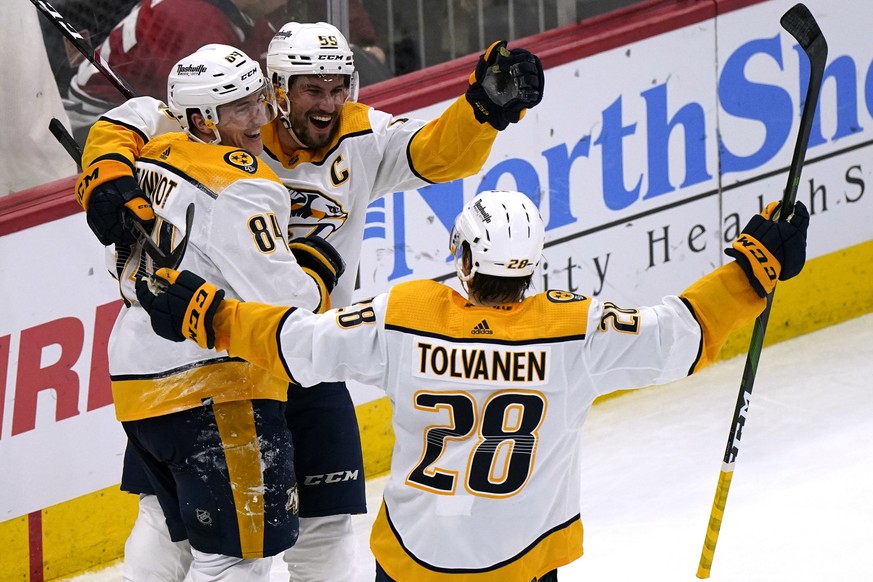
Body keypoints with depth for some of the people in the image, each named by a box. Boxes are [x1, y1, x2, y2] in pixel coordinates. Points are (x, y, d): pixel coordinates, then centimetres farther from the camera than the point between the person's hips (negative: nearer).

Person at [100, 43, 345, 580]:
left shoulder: (156, 159, 11)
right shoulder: (243, 187, -16)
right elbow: (282, 299, -17)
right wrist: (319, 268, 1)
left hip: (137, 374, 10)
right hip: (210, 389, -10)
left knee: (171, 535, 22)